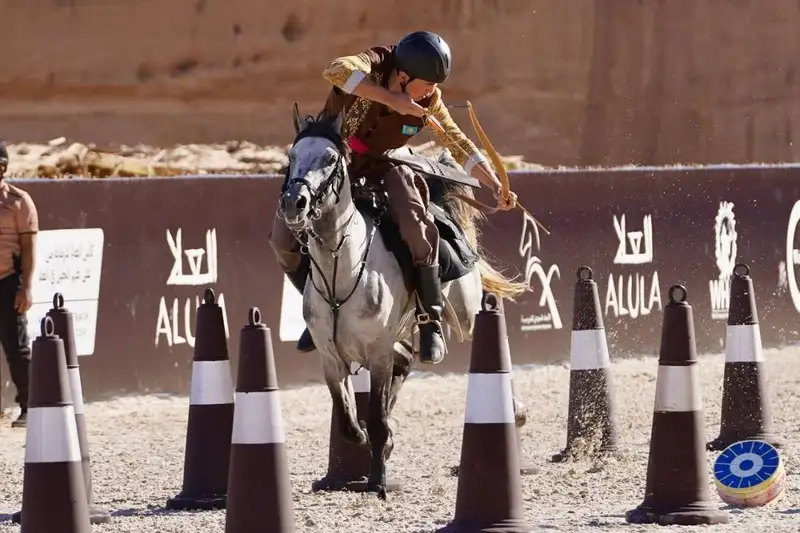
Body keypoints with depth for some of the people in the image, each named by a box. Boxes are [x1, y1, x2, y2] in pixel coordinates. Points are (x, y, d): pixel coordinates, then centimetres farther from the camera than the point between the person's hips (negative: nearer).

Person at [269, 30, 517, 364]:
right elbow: (337, 70, -47)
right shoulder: (375, 64, -24)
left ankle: (430, 322, -15)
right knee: (283, 240, -12)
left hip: (380, 168, 1)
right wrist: (392, 100, -48)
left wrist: (496, 186, -7)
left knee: (416, 225, -26)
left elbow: (459, 145, 0)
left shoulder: (429, 101, -13)